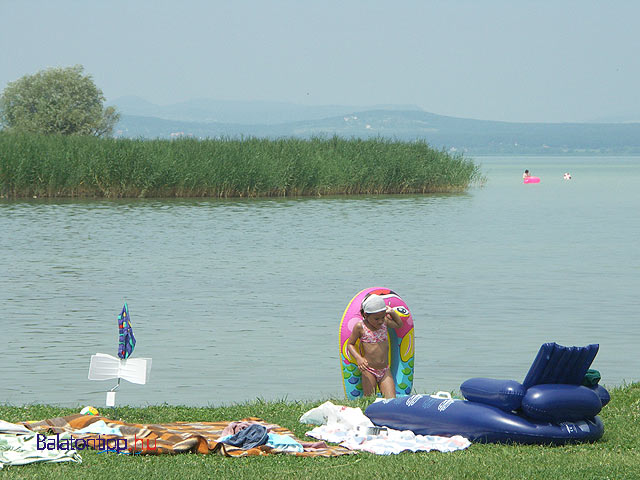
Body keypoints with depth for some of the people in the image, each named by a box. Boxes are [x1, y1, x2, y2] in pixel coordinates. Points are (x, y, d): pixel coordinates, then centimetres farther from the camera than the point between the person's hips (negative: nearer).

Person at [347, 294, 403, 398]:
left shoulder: (384, 322, 4)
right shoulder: (360, 327, -9)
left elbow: (399, 324, 23)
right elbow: (350, 344, -1)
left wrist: (392, 312, 6)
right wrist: (358, 358, -18)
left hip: (385, 371, 3)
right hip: (369, 371, -3)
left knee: (392, 401, -9)